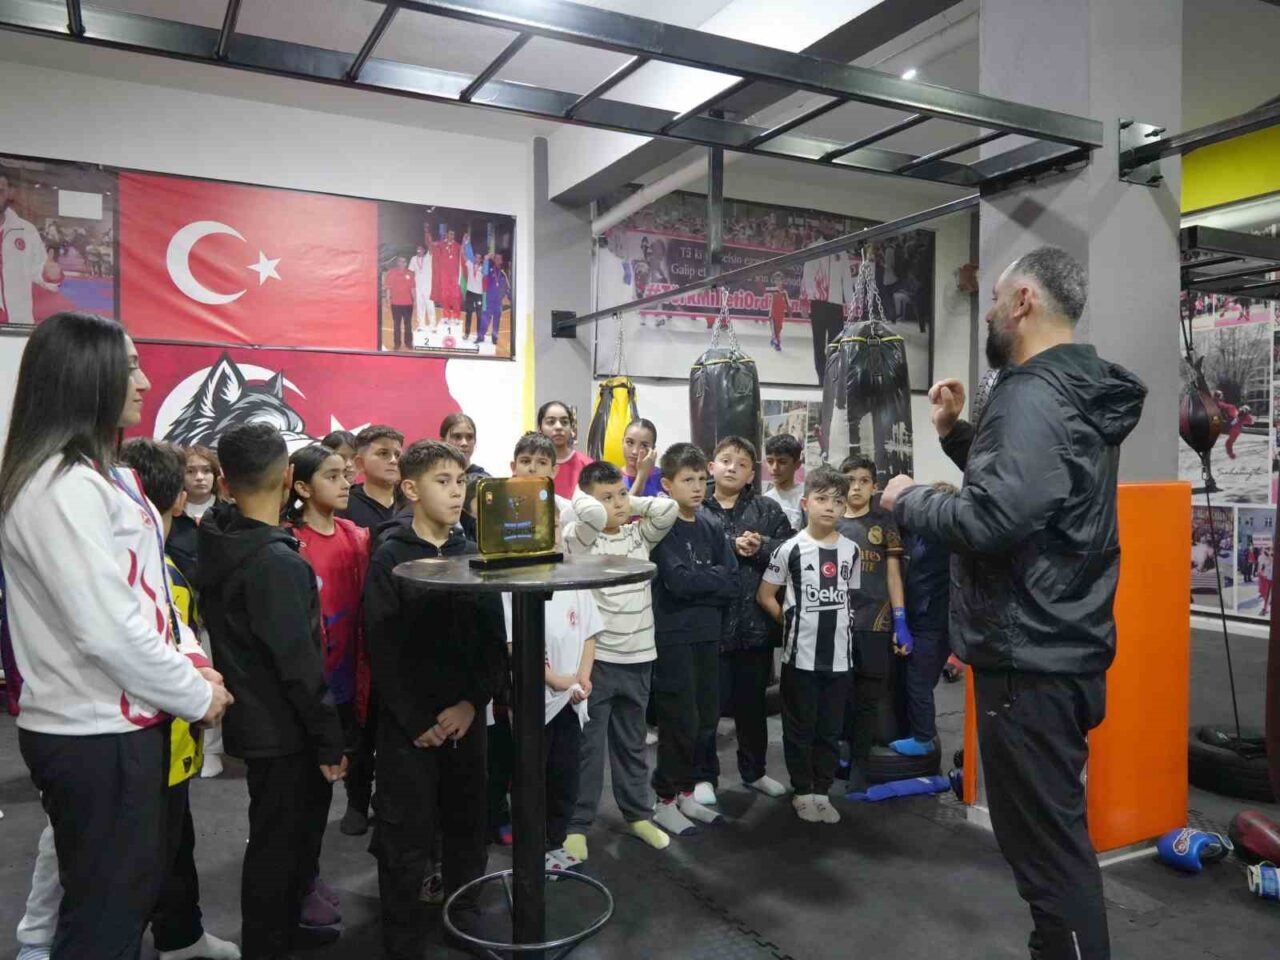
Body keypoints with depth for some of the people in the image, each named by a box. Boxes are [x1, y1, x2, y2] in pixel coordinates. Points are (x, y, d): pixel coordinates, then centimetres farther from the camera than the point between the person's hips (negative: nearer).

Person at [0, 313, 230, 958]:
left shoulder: (97, 476, 10)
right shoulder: (64, 487, -22)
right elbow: (106, 629, -26)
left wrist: (188, 660, 3)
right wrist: (196, 696, -14)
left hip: (119, 724, 9)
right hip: (95, 736, -9)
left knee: (137, 890, 22)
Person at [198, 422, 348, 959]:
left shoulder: (215, 546, 2)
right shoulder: (276, 560, -24)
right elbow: (299, 664, -23)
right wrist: (330, 741, -16)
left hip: (251, 721, 9)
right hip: (282, 732, -9)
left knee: (292, 831, 23)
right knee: (280, 844, 7)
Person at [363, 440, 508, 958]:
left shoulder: (472, 555, 6)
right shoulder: (390, 558, -5)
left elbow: (494, 640, 3)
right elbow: (383, 649, -10)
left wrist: (471, 703, -9)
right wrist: (417, 722, -12)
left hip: (466, 718, 4)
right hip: (408, 726, -3)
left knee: (467, 829, 13)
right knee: (407, 841, 2)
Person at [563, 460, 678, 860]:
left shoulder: (640, 535, 6)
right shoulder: (581, 538, -9)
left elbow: (669, 508, -8)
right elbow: (591, 514, -30)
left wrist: (632, 504, -1)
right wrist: (582, 493, -9)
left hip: (637, 655, 5)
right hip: (596, 657, -4)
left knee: (632, 742, 18)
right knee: (588, 744, 4)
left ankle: (638, 813, 31)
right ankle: (577, 823, 17)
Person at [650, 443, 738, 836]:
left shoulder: (712, 526, 8)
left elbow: (732, 585, 2)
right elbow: (677, 580, -21)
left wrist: (697, 584, -11)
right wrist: (714, 577, -7)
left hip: (708, 635, 6)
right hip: (673, 637, -6)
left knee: (707, 718, 11)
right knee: (680, 721, -2)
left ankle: (688, 792, 28)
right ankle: (666, 800, 15)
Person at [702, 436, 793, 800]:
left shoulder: (768, 510, 7)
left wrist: (761, 548, -15)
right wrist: (733, 548, -20)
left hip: (756, 621, 3)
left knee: (753, 702, 18)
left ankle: (754, 770, 36)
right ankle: (705, 775, 24)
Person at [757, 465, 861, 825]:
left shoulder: (851, 550, 3)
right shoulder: (791, 548, -8)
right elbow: (765, 595, -1)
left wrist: (836, 622, 5)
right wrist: (792, 621, -2)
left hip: (839, 655, 3)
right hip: (800, 655, -3)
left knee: (830, 729, 12)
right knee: (800, 729, 8)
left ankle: (822, 792, 25)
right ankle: (802, 792, 22)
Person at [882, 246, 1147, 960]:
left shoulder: (1033, 395, -19)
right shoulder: (1084, 392, 13)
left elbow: (992, 520, -29)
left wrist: (909, 500, -13)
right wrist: (958, 432, 13)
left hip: (1030, 661, -11)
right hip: (1067, 648, 11)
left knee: (1046, 844, 1)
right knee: (1057, 832, 24)